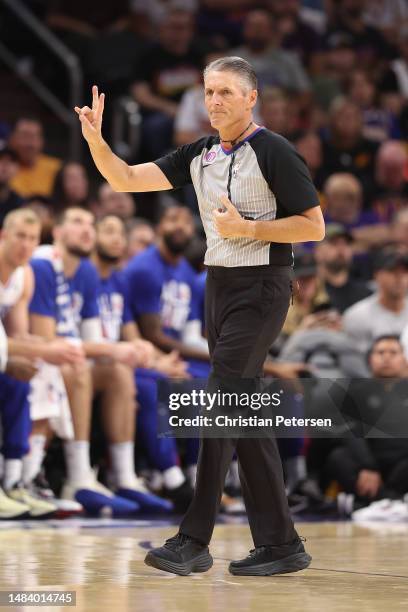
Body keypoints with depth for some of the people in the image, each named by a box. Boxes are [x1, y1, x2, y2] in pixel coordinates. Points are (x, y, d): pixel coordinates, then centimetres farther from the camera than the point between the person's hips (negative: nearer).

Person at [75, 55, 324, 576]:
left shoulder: (273, 151, -9)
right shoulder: (199, 155, 10)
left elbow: (314, 226, -10)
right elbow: (127, 179, 5)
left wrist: (247, 227, -17)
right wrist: (95, 140, -11)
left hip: (260, 286, -8)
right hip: (218, 285, 8)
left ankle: (193, 541, -11)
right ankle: (280, 544, 13)